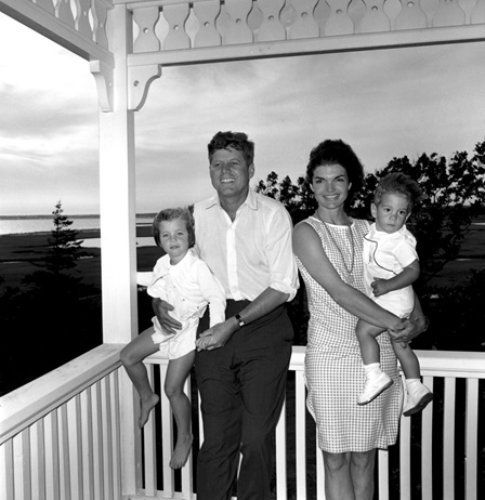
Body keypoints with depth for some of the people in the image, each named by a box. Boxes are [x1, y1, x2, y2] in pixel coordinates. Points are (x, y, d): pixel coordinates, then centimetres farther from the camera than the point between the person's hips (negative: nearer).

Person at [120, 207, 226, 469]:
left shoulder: (198, 267, -22)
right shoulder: (161, 265, -2)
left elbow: (217, 298, -21)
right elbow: (155, 294, 13)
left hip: (188, 331, -7)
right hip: (164, 327, 7)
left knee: (173, 388, -2)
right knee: (128, 357, 7)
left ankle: (184, 437, 20)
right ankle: (147, 397, 32)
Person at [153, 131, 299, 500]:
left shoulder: (273, 214, -8)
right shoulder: (199, 214, 3)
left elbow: (284, 286, -10)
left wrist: (234, 324, -15)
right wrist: (160, 301, 1)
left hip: (263, 325, -2)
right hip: (214, 326, 3)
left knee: (257, 437, 2)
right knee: (217, 435, 6)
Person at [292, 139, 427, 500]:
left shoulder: (368, 230, 11)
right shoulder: (306, 232, -4)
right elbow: (339, 291, -13)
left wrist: (419, 318, -2)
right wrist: (396, 324, -16)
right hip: (331, 355, -4)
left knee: (364, 459, 13)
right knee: (335, 459, 5)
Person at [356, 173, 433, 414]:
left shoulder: (402, 241, -21)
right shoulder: (372, 231, 3)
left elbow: (413, 270, -23)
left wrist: (388, 285, -29)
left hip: (394, 299, -9)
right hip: (382, 298, 9)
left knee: (363, 330, -15)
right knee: (399, 344, 15)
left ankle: (375, 376, -5)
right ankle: (416, 389, 25)